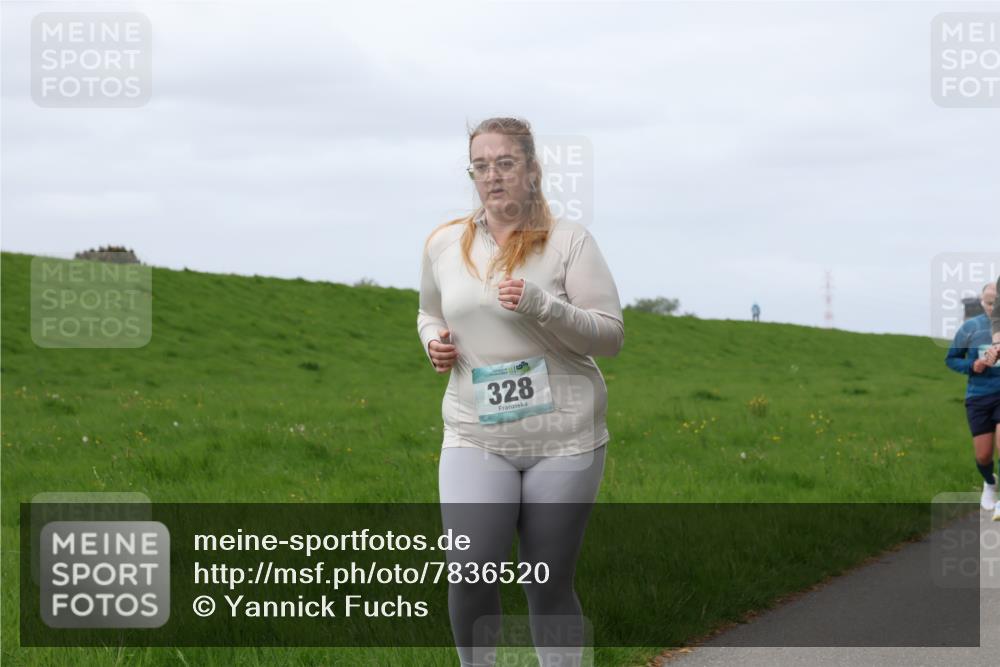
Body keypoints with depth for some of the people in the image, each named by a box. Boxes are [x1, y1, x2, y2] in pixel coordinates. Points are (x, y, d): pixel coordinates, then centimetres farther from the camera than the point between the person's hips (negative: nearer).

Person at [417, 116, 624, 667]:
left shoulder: (569, 241, -2)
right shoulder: (444, 244, 8)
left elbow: (610, 335, -5)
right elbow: (429, 314, 26)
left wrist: (541, 306, -20)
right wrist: (434, 341, 2)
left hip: (562, 438, -2)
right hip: (475, 438, 2)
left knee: (549, 585, 4)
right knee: (471, 573, -14)